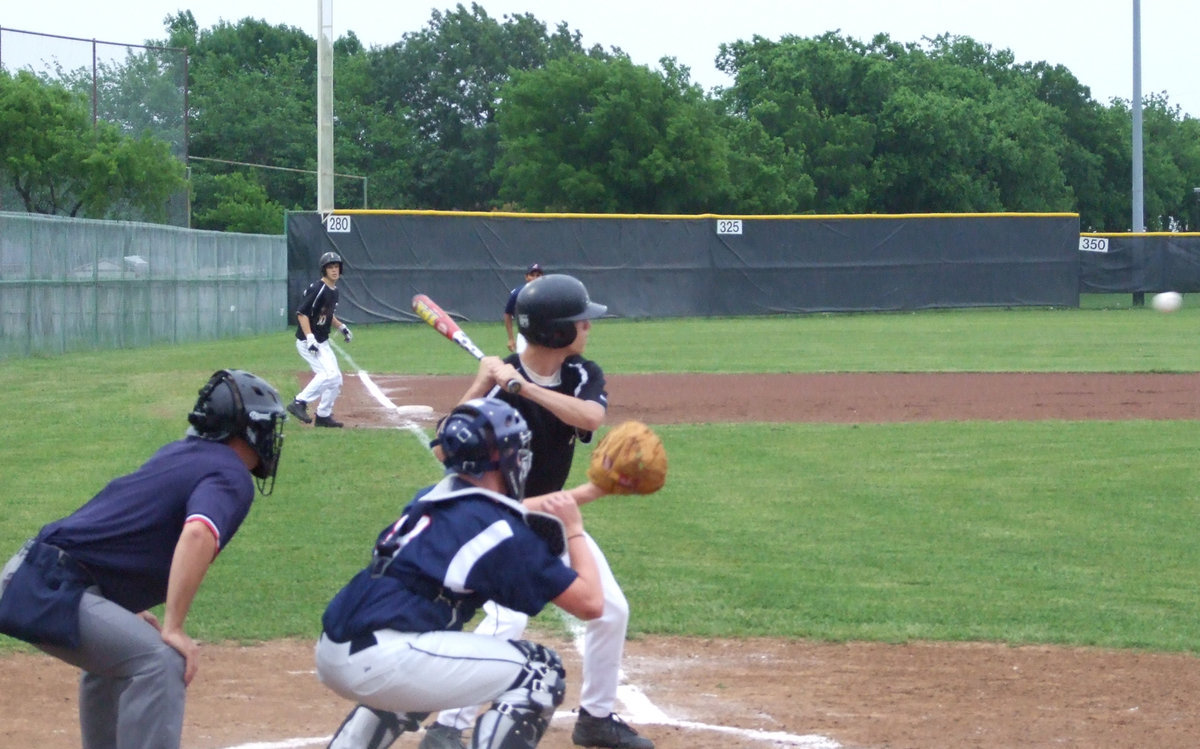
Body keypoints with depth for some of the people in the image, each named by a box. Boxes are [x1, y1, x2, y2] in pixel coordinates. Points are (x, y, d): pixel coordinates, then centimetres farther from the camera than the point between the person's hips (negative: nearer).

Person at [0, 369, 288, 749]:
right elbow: (197, 535, -28)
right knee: (161, 662, -17)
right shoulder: (233, 478, -8)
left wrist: (131, 611, 24)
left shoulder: (177, 452, 18)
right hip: (52, 592, -10)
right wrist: (173, 628, -27)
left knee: (112, 657, 31)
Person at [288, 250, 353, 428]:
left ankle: (324, 415, 20)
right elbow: (301, 313, -22)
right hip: (308, 342, -10)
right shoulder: (317, 288, -18)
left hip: (323, 343, 10)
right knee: (330, 373, -22)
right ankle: (299, 403, -18)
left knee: (336, 380, 10)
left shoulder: (334, 290, 11)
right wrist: (310, 338, -29)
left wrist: (341, 326, 13)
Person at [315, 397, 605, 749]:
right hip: (381, 661, -9)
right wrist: (574, 530, 12)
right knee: (539, 672, 2)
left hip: (332, 654, 9)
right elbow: (590, 603, -2)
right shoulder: (503, 532, -3)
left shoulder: (429, 499, 19)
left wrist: (593, 488, 45)